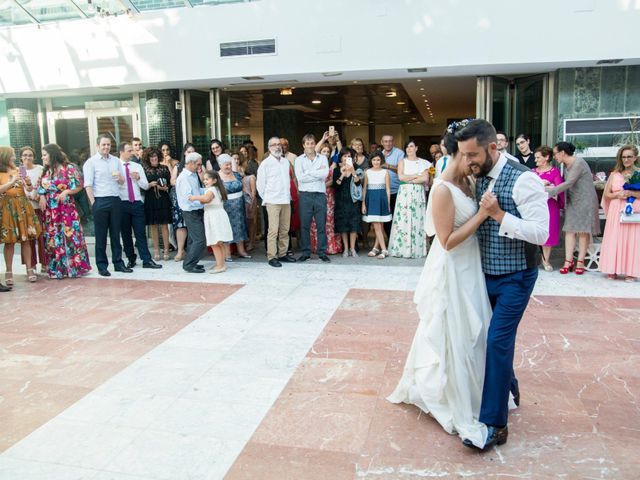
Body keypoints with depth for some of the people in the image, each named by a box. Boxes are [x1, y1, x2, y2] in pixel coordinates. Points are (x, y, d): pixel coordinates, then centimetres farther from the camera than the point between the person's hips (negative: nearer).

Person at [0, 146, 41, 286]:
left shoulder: (18, 171, 11)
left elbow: (29, 190, 12)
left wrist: (29, 183, -8)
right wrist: (12, 182, -23)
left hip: (22, 207, 3)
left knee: (26, 239, 3)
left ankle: (29, 269, 9)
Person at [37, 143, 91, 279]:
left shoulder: (69, 168, -4)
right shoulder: (45, 171, 13)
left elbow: (79, 186, -5)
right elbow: (41, 189, 16)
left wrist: (66, 192, -19)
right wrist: (41, 197, -3)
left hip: (66, 208, -5)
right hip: (50, 210, 5)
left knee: (69, 235, -4)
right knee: (52, 237, 6)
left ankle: (75, 267, 6)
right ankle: (57, 269, 15)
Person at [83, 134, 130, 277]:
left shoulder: (116, 161, 13)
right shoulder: (91, 162, -1)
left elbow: (122, 182, 17)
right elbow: (88, 185, -6)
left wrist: (119, 177, -6)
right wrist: (93, 203, -12)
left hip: (116, 200, 4)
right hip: (100, 201, -4)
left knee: (115, 233, 9)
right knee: (101, 235, 3)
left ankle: (118, 263, 17)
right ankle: (101, 265, 10)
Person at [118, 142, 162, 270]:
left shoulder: (137, 166, 10)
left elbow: (146, 186, 8)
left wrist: (138, 178, -9)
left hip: (137, 203, 2)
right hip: (122, 203, -2)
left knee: (141, 233, 0)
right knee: (125, 233, 8)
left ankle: (147, 260, 1)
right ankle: (131, 259, 20)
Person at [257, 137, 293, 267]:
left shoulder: (286, 162, 11)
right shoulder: (265, 163, -4)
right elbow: (260, 183, -1)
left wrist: (288, 195, 13)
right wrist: (266, 198, 3)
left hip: (286, 200, 5)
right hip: (272, 202, -5)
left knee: (285, 230, 9)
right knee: (273, 230, -8)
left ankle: (283, 254, 19)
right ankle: (272, 257, -3)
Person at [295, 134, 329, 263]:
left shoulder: (323, 158, 9)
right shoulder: (299, 160, 6)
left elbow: (325, 174, -9)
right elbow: (300, 177, -9)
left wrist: (308, 172, -8)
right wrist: (318, 173, -6)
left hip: (320, 194, 1)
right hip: (305, 195, 0)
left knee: (321, 225, 3)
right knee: (304, 225, 3)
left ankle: (322, 252, 12)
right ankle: (305, 252, 12)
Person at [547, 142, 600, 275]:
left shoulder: (578, 163, -15)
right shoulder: (566, 165, 10)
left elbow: (569, 183, -22)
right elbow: (567, 185, 9)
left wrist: (549, 192, -23)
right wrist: (552, 188, -4)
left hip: (585, 200, -7)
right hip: (572, 201, 7)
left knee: (583, 231, -3)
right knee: (569, 229, -1)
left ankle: (580, 262, 0)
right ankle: (568, 261, -3)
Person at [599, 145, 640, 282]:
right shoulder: (614, 174, 12)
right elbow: (606, 194, 11)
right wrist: (618, 195, -6)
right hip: (616, 212, 2)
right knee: (615, 239, 0)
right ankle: (613, 271, 6)